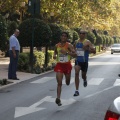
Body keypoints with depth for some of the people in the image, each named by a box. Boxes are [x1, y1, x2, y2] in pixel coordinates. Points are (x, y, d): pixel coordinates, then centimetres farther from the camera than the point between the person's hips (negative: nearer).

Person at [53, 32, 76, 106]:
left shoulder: (69, 45, -10)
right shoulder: (57, 46, 2)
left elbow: (75, 55, -18)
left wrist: (66, 52, -29)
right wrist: (54, 55, 0)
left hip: (67, 65, -1)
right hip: (59, 65, 1)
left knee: (67, 83, 18)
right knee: (59, 83, -13)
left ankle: (68, 79, 57)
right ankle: (58, 98, -17)